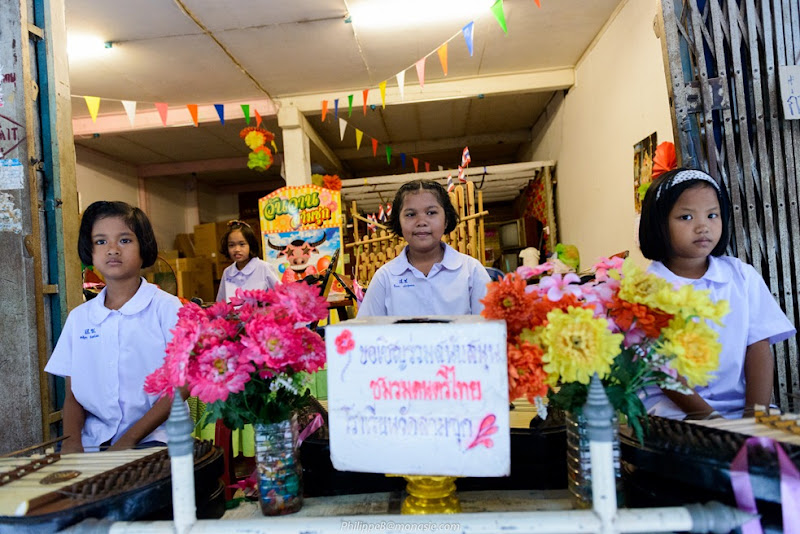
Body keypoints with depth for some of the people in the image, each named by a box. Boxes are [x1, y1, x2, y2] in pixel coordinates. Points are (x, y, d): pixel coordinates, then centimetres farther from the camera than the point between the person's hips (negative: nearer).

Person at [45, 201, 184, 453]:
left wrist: (131, 439, -15)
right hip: (93, 443, 5)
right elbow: (73, 394, 12)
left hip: (152, 438, -5)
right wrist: (71, 440, -8)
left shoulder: (166, 307, -3)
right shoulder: (78, 317, 11)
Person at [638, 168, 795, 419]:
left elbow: (759, 348, 3)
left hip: (739, 404, 5)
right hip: (672, 408, -5)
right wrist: (708, 416, -18)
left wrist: (755, 412, -10)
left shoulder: (744, 276, 8)